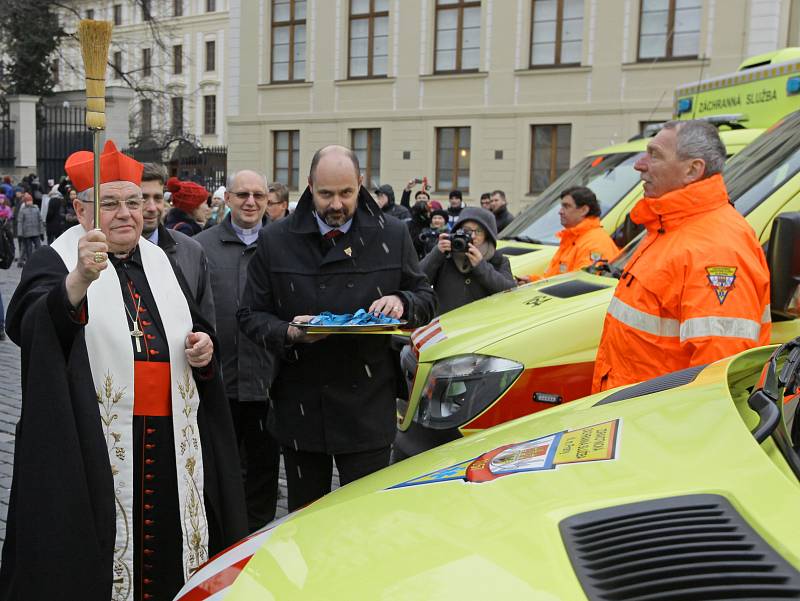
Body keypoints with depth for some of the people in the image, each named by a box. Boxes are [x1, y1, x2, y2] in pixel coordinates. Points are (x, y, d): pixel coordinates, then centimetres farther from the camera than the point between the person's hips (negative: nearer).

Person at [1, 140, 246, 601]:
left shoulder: (159, 261, 14)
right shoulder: (54, 262, -3)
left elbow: (194, 330, 23)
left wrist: (204, 345, -1)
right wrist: (81, 279, -43)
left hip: (171, 443, 5)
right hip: (93, 449, -5)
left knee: (166, 545, 11)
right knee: (98, 548, 1)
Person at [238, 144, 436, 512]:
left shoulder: (393, 237, 4)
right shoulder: (275, 241, 2)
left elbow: (426, 299, 12)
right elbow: (251, 316, 4)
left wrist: (402, 303, -12)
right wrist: (289, 333, -16)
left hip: (369, 409, -1)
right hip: (299, 409, 1)